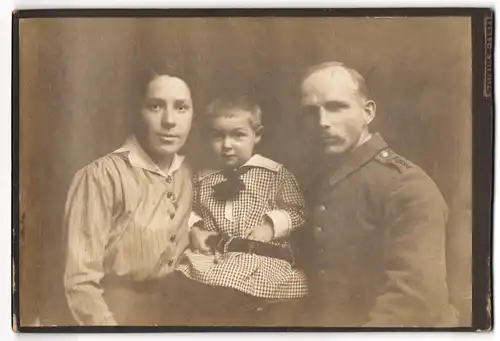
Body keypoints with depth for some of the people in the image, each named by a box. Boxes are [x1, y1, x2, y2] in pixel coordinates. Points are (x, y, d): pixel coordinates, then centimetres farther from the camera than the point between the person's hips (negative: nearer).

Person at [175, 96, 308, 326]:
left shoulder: (275, 173, 5)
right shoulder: (203, 178, 15)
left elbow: (296, 211, 5)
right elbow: (192, 212, 21)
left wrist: (272, 225, -9)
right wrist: (194, 229, 2)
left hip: (260, 256, -3)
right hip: (211, 254, 3)